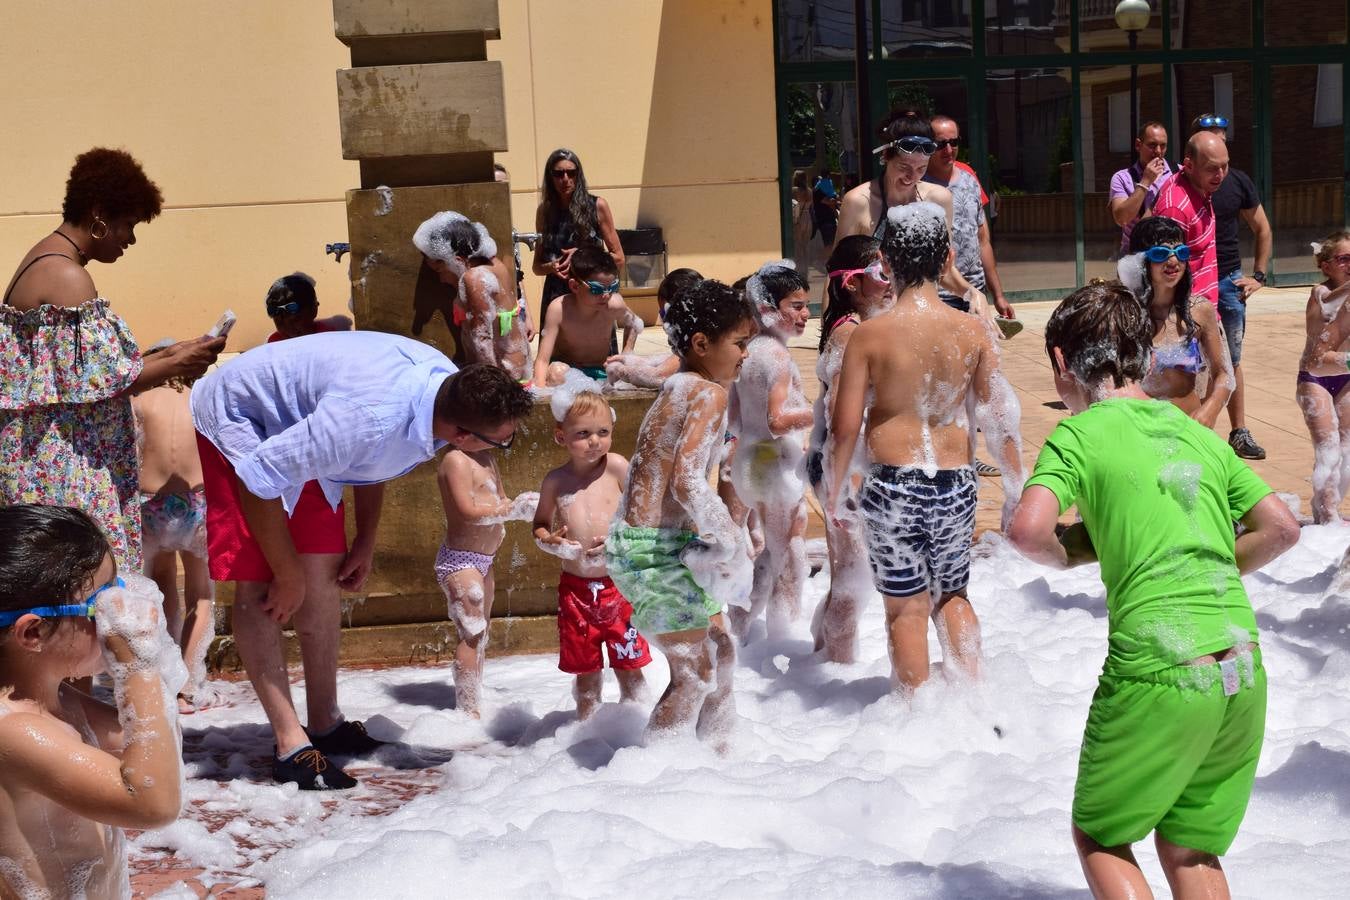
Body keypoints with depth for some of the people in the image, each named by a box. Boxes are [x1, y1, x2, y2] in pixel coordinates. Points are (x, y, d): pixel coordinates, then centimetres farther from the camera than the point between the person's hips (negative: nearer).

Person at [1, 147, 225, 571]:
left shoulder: (43, 261, 16)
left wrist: (158, 360, 14)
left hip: (41, 455, 10)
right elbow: (91, 384, -19)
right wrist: (175, 366, -9)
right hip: (66, 467, -10)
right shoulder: (67, 277, -16)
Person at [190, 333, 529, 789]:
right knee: (257, 585, -10)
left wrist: (365, 543, 6)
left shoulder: (447, 383, -17)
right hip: (238, 421, -8)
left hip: (296, 425, 8)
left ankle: (325, 723, 14)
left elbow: (374, 455, 5)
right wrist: (288, 576, -19)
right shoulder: (368, 419, -42)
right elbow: (260, 480, -31)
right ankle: (291, 747, -9)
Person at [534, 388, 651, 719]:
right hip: (575, 588, 2)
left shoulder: (617, 467, -4)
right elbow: (540, 524, 14)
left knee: (629, 664, 4)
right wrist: (548, 541, -8)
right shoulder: (556, 480, 2)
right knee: (585, 669, 13)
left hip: (619, 583, -2)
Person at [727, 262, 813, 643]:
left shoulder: (748, 350, 8)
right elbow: (778, 421, -27)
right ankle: (778, 640, 12)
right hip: (776, 465, -9)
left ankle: (739, 624, 26)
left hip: (748, 462, 9)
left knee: (774, 552, 23)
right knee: (789, 560, 5)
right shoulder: (776, 353, -19)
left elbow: (734, 421, 13)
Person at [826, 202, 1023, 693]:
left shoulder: (868, 335, -9)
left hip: (893, 483, -2)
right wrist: (1015, 490, 12)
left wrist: (835, 492, 8)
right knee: (952, 596, 22)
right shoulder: (974, 331, -3)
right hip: (955, 485, 3)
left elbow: (845, 427, -7)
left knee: (906, 607, 10)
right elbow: (999, 420, 1)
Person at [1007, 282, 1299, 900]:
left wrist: (1070, 553, 3)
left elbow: (1028, 529, -17)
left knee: (1099, 838, 15)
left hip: (1157, 671, -6)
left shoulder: (1078, 435, -1)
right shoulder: (1196, 432, 16)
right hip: (1244, 674, 6)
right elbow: (1281, 528, 13)